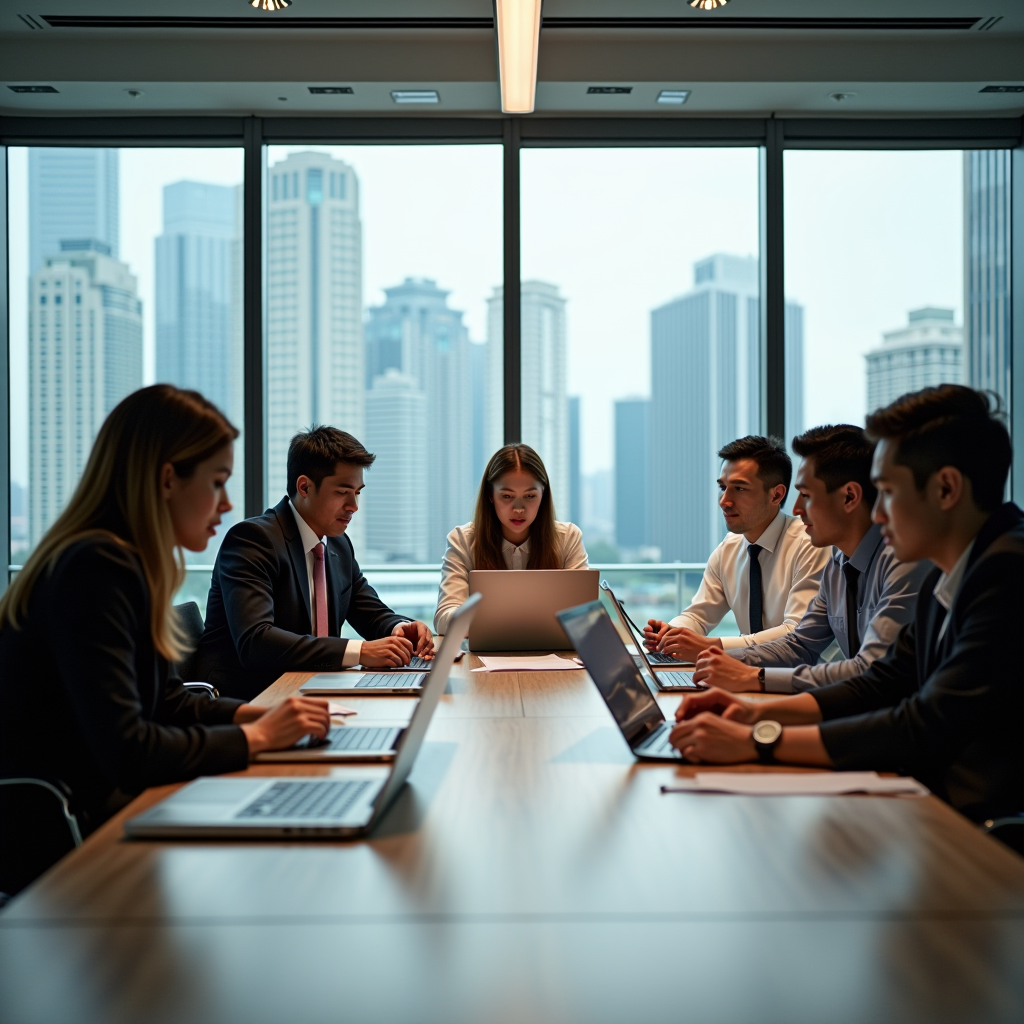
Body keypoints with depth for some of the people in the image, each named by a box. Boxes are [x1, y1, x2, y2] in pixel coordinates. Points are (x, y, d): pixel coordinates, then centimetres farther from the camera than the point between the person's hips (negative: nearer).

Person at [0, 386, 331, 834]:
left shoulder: (128, 564, 8)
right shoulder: (96, 571, -22)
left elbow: (167, 702, 17)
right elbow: (124, 751, -28)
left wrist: (261, 714, 1)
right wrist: (256, 736, -16)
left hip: (94, 806, 9)